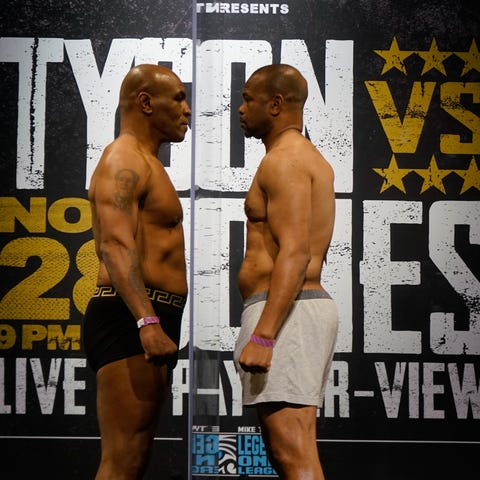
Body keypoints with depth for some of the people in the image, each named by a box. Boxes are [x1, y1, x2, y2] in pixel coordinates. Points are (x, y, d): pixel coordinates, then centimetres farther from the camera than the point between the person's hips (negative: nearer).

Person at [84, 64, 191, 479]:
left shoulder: (145, 164, 25)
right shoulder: (124, 161, -9)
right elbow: (116, 247, -23)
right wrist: (147, 321, -35)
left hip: (143, 322, 11)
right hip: (129, 320, -11)